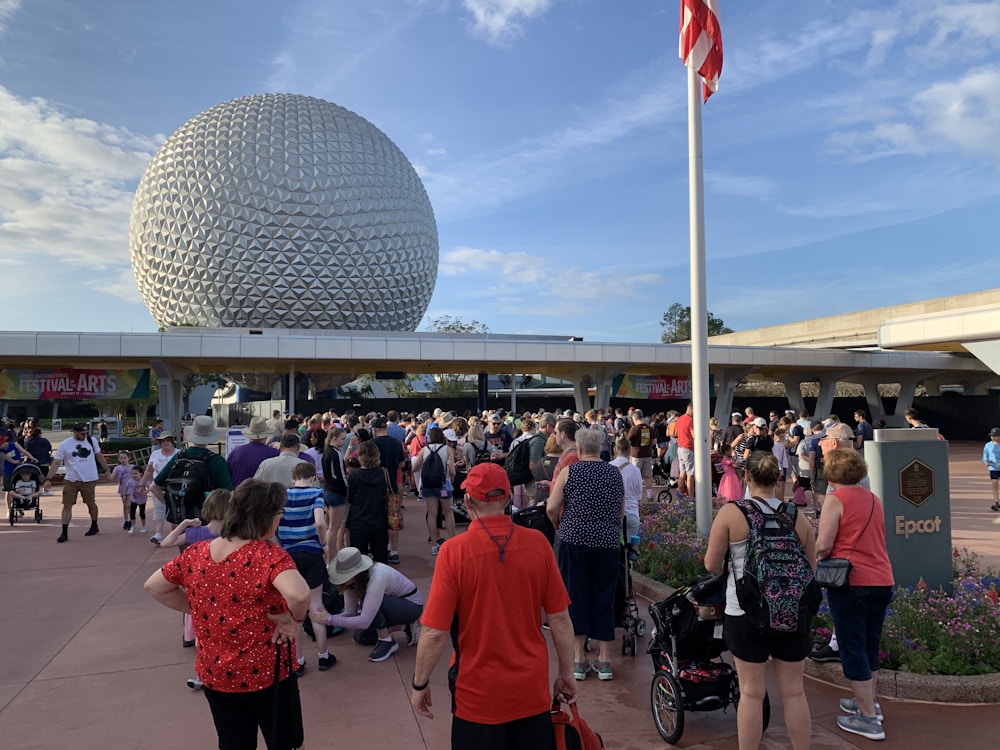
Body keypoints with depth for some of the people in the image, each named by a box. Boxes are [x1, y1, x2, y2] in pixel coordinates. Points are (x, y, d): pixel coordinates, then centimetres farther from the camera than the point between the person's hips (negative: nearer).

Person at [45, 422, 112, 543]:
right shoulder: (64, 445, -7)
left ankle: (94, 527, 31)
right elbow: (56, 463, -6)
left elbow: (99, 456, 11)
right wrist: (48, 479, -13)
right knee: (67, 505, -3)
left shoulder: (92, 440, -1)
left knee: (91, 503, 12)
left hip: (89, 480, 1)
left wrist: (107, 471, 12)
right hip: (70, 480, -1)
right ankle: (64, 533, 4)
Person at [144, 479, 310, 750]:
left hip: (215, 676, 5)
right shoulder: (269, 555, -24)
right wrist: (294, 619, -22)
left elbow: (153, 586, 10)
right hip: (266, 675, -5)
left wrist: (196, 609, 8)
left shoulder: (194, 554, -5)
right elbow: (298, 595, -42)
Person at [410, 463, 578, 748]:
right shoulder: (538, 544, -11)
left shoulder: (454, 551, -18)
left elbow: (435, 632, -15)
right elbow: (560, 618, -5)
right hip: (532, 688, 2)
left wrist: (420, 684, 0)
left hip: (479, 693, -2)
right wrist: (567, 674, 9)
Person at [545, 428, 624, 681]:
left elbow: (551, 508, -6)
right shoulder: (616, 474, 8)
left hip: (574, 540, -3)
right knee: (603, 599, 11)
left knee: (575, 596, 6)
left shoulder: (569, 472, -2)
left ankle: (578, 660, 11)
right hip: (608, 543, 3)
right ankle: (604, 660, 17)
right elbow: (621, 511, 13)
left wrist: (560, 527, 12)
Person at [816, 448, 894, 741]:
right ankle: (869, 702, 35)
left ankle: (868, 719, 9)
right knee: (870, 646, 21)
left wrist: (817, 556, 4)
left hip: (851, 582, -7)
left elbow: (823, 546, -17)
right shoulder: (873, 498, 12)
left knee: (852, 649, 3)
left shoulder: (836, 499, -10)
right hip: (882, 581, 7)